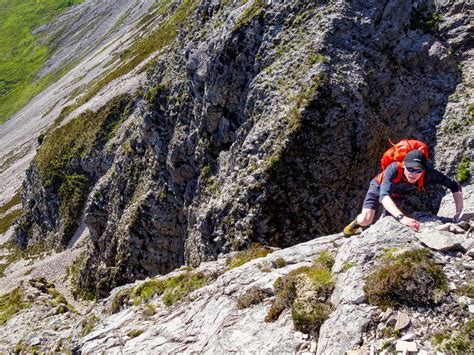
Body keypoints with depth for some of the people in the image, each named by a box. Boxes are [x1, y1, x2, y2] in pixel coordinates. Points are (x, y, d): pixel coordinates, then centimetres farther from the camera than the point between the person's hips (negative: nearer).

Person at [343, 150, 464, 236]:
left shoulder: (427, 174, -36)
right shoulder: (393, 169, -44)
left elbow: (454, 186, -28)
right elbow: (384, 196, -56)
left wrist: (459, 213, -36)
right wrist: (401, 217, -70)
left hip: (400, 194, 4)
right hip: (379, 188, -4)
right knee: (366, 220, -20)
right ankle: (357, 221, 15)